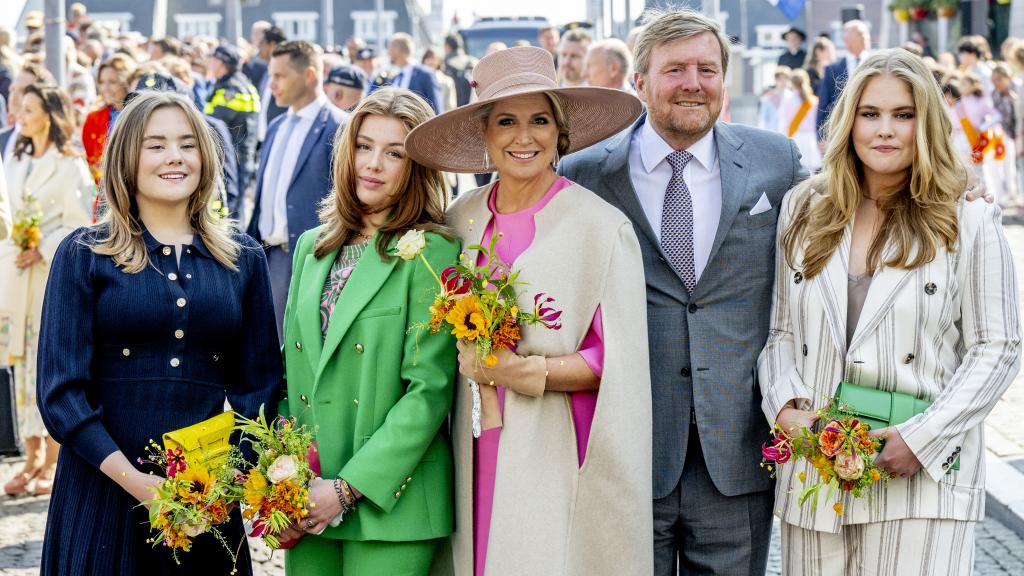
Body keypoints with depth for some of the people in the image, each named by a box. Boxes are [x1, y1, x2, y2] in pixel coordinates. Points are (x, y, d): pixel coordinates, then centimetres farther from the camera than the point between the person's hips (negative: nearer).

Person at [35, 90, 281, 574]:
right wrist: (130, 477, -17)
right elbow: (60, 388, -5)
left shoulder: (243, 258, 9)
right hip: (103, 493, -2)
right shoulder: (84, 255, 1)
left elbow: (259, 383, 9)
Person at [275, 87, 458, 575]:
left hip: (389, 501, -5)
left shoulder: (431, 252, -8)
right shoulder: (311, 247, 12)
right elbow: (290, 370, 15)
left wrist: (348, 488, -16)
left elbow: (429, 391, -13)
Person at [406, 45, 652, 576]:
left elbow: (616, 364, -8)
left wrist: (521, 370, -15)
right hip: (476, 455, 4)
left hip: (556, 459, -4)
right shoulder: (462, 218, 7)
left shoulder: (602, 227, -7)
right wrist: (471, 360, 1)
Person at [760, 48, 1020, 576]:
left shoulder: (969, 225, 0)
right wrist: (785, 406, -6)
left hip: (923, 477, -3)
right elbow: (779, 332, 13)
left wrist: (923, 439, -11)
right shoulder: (803, 212, 10)